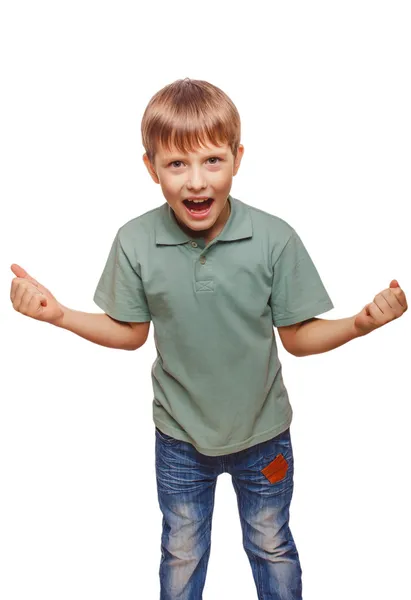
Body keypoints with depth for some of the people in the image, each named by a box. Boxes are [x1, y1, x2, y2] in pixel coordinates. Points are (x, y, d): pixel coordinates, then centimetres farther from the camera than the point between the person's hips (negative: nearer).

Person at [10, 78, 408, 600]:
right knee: (181, 553, 26)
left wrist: (361, 323, -29)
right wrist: (58, 314, -18)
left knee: (272, 548, 26)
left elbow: (298, 338, -13)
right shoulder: (134, 242, -18)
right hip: (179, 437, 1)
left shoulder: (275, 239, -22)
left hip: (262, 431, 0)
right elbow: (131, 334, -6)